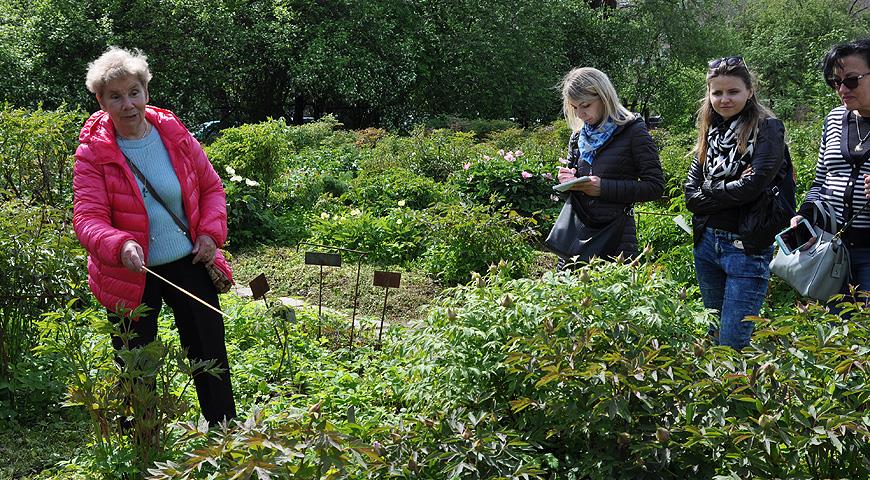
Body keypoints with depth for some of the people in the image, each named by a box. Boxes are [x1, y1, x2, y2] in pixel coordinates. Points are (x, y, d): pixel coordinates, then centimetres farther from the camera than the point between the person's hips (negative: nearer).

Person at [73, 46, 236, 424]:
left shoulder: (174, 134, -3)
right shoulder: (93, 152, -12)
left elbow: (211, 187, 9)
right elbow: (87, 218, -20)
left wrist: (210, 232, -7)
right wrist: (120, 246, -39)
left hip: (189, 264, 3)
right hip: (131, 276, -3)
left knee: (210, 358, 12)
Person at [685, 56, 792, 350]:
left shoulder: (767, 129, -7)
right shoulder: (711, 133, 11)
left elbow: (753, 185, -19)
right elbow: (691, 195, 6)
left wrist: (708, 192, -4)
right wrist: (728, 189, -12)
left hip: (748, 246, -7)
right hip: (707, 243, 7)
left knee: (732, 342, -7)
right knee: (713, 336, 16)